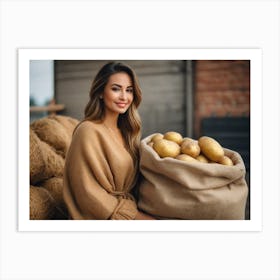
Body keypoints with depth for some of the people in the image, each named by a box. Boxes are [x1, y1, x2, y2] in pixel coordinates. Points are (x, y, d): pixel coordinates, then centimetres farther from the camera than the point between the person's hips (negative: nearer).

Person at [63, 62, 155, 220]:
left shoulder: (126, 130, 9)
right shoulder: (89, 131, -13)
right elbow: (89, 193, -15)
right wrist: (136, 215, -15)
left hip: (131, 208, 7)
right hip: (103, 217, -7)